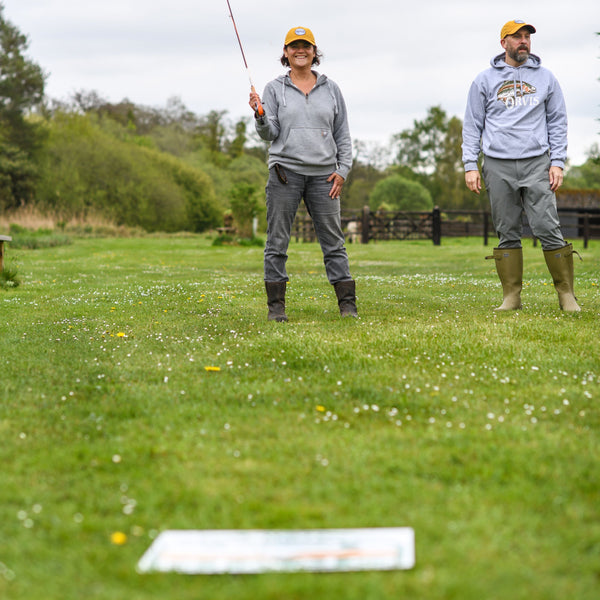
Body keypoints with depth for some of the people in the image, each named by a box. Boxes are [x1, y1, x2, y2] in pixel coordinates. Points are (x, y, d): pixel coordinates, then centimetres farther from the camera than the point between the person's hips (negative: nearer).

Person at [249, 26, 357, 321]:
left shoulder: (330, 89, 12)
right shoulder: (274, 89, 7)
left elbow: (343, 134, 13)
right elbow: (270, 134, 1)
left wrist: (343, 169, 3)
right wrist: (260, 115, -18)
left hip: (323, 175, 1)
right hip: (285, 171, -1)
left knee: (334, 242, 1)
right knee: (277, 241, -1)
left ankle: (347, 304, 4)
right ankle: (276, 306, 6)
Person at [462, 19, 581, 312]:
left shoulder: (545, 77, 12)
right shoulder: (484, 80, 10)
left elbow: (557, 121, 12)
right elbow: (472, 126, 9)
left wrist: (557, 162, 1)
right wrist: (470, 165, -1)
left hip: (536, 164, 0)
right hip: (498, 166, 0)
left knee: (548, 229, -8)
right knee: (507, 233, 2)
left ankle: (566, 293, -1)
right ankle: (511, 296, 8)